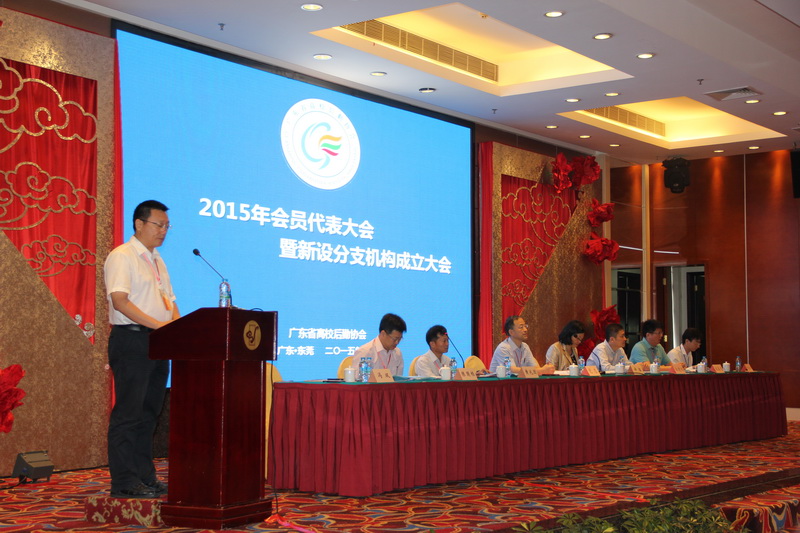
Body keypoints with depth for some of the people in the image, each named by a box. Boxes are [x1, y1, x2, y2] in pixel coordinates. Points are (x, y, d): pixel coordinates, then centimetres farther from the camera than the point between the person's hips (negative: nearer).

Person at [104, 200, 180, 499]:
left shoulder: (157, 260, 20)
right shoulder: (122, 257, -7)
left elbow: (169, 301, 21)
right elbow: (120, 301, -18)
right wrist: (158, 325, -23)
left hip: (157, 343, 9)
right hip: (131, 342, -9)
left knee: (149, 413, 11)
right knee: (128, 413, -7)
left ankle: (145, 477, 17)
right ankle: (124, 482, -4)